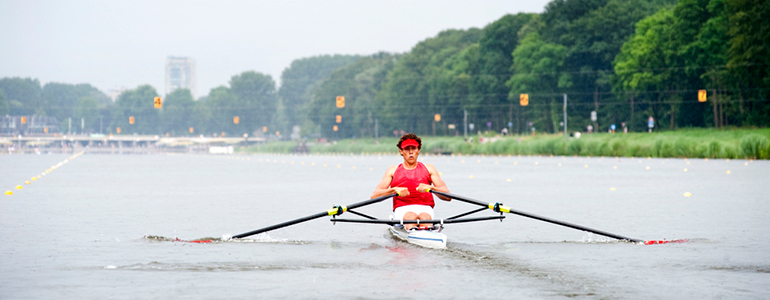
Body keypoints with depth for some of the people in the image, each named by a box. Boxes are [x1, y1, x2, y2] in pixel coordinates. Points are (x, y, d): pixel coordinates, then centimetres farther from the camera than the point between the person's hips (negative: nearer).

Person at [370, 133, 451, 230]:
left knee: (425, 216, -38)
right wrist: (394, 190, -13)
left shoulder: (428, 168, 20)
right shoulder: (393, 170, 19)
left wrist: (431, 188, -12)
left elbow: (448, 197, 8)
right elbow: (374, 196, 5)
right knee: (411, 216, -38)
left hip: (425, 208, 0)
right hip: (402, 210, 0)